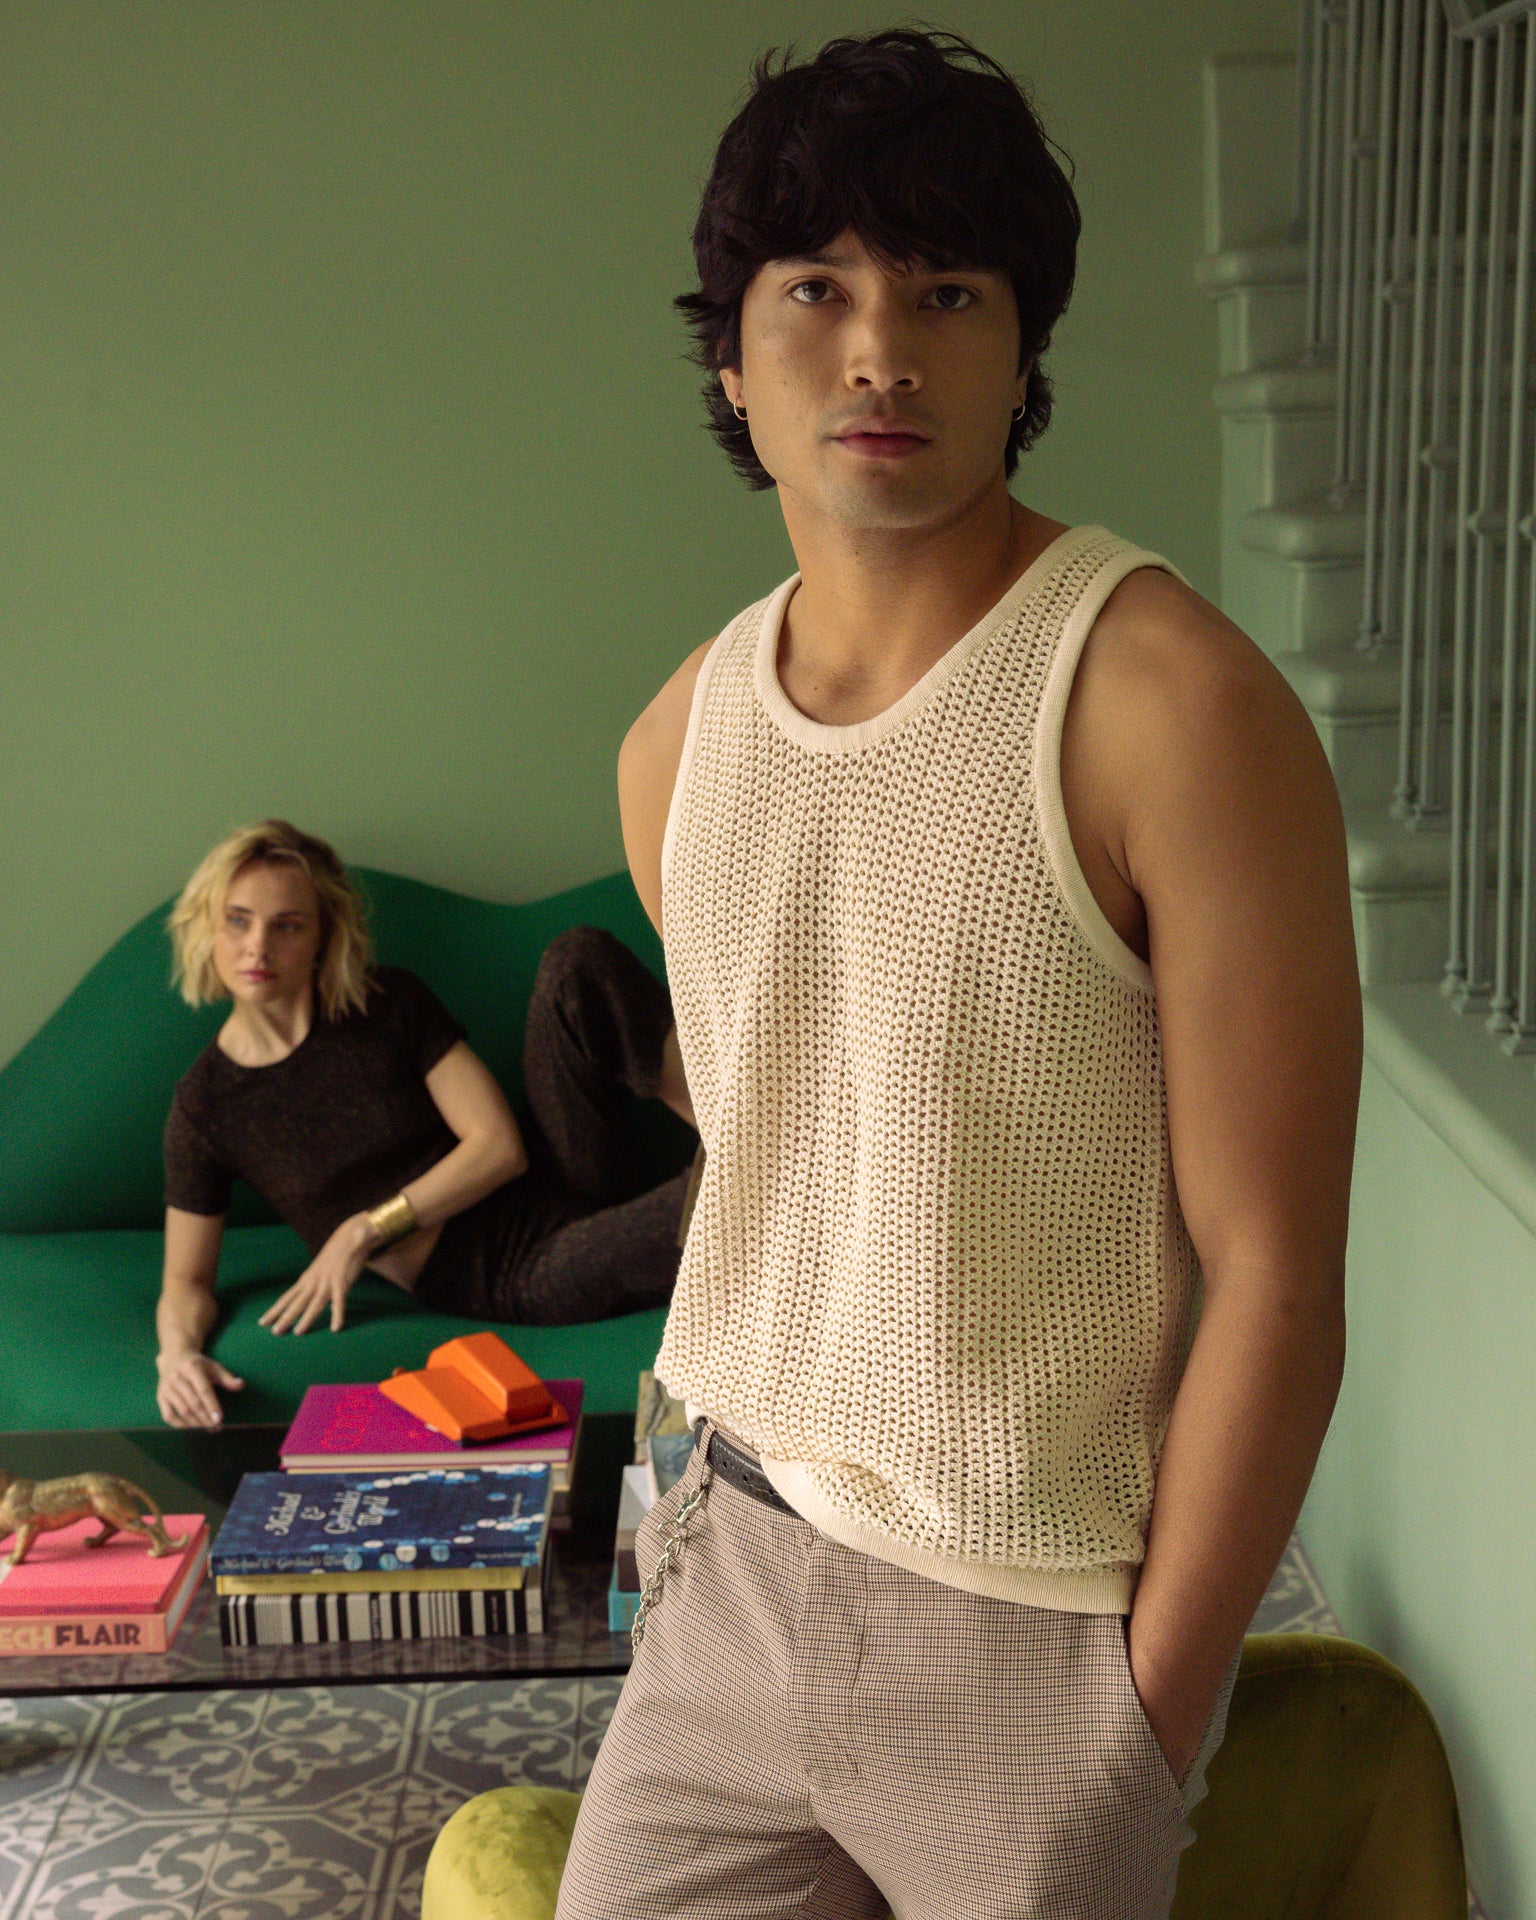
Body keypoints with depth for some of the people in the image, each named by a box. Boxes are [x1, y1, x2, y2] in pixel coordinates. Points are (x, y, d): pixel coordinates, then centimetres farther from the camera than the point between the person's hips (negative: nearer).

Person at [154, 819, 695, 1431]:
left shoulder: (392, 1005, 2)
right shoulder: (204, 1106, -1)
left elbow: (499, 1145, -4)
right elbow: (186, 1282, 7)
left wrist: (367, 1230, -12)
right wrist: (177, 1352, -17)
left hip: (547, 1195, 3)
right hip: (502, 1284, -3)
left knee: (581, 957, -22)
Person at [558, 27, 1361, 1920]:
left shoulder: (1171, 705, -17)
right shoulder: (676, 745, 3)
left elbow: (1272, 1278, -17)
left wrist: (1144, 1725, -14)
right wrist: (729, 1471, 9)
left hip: (1037, 1625, -5)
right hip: (735, 1560, 6)